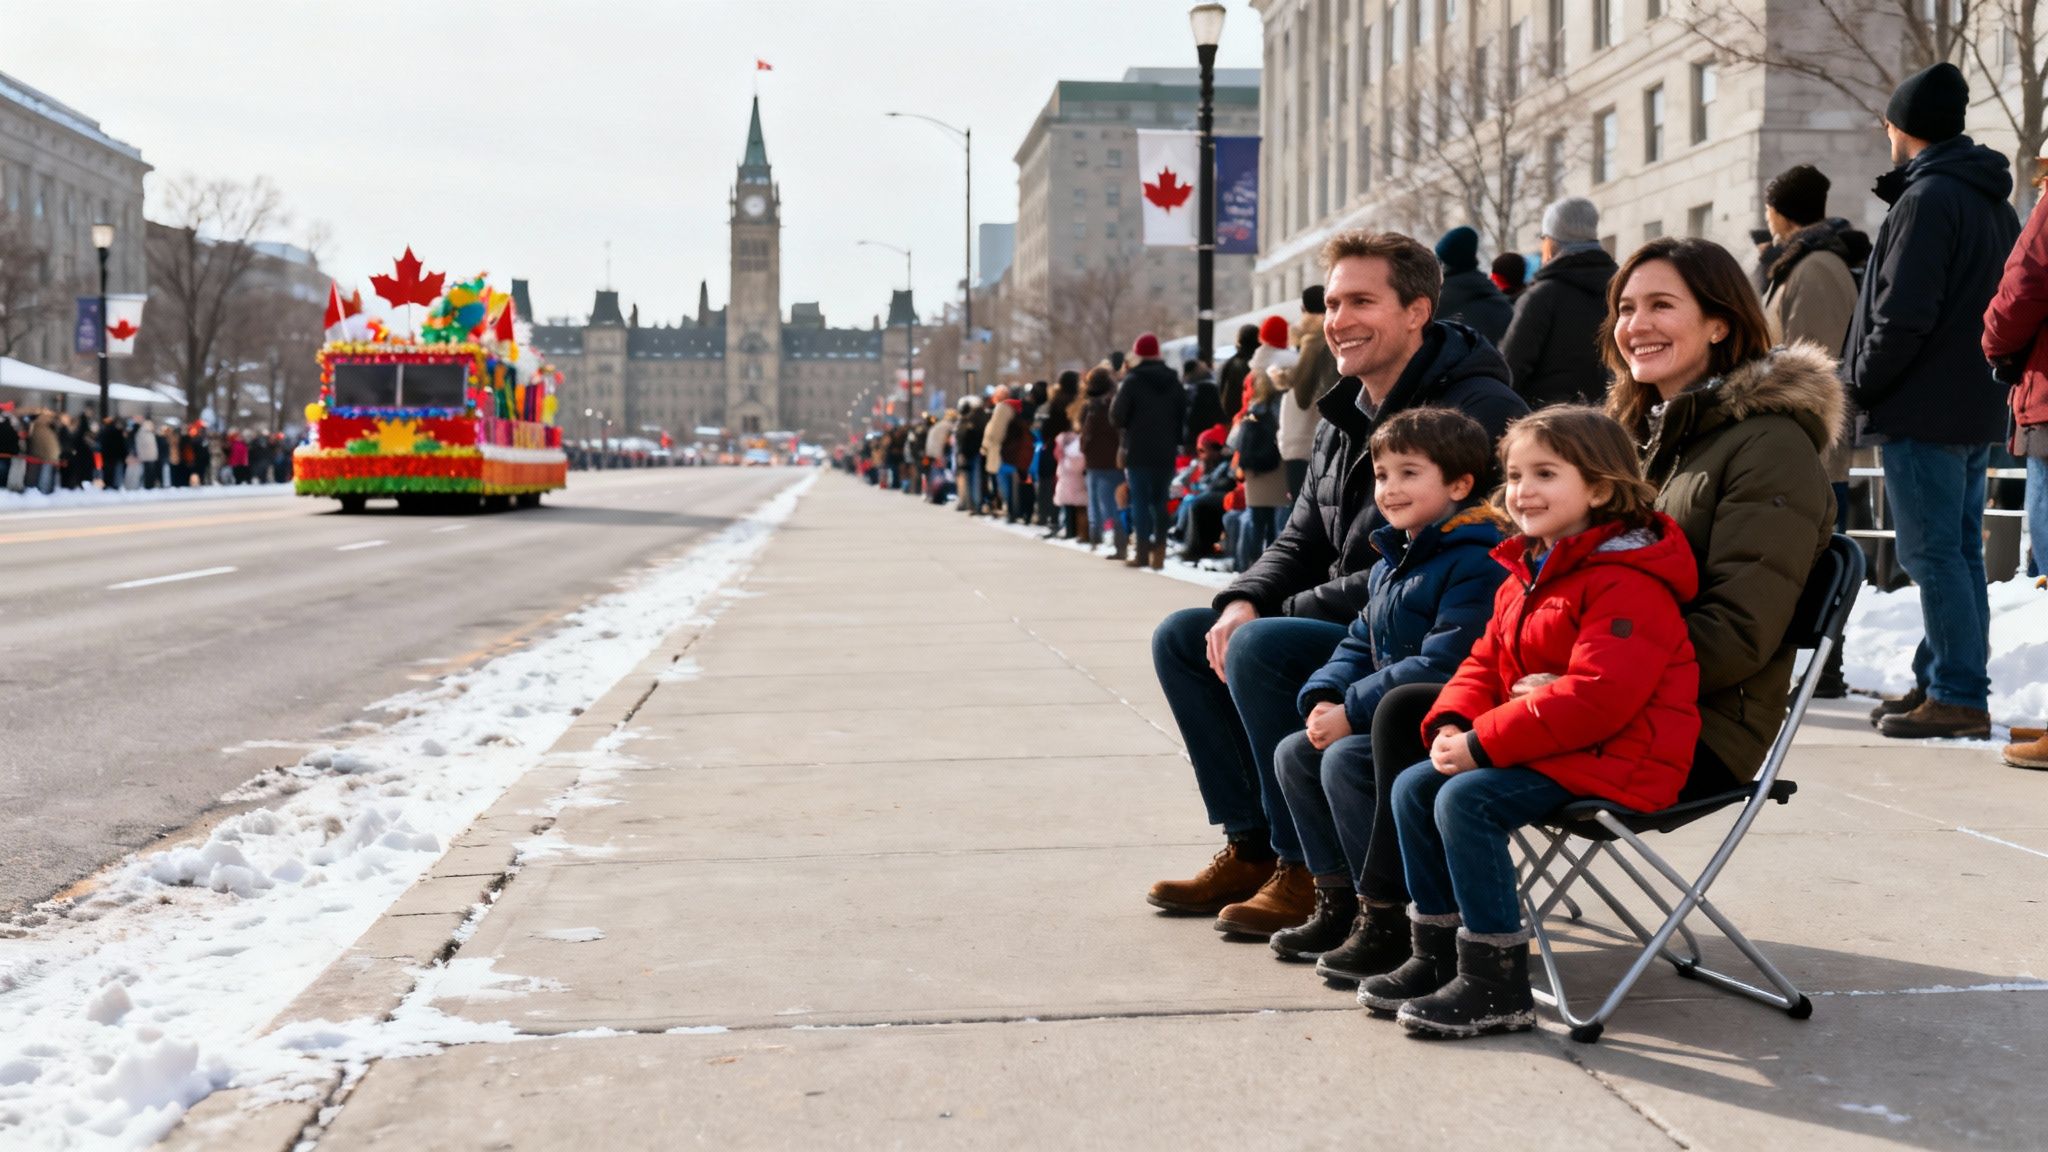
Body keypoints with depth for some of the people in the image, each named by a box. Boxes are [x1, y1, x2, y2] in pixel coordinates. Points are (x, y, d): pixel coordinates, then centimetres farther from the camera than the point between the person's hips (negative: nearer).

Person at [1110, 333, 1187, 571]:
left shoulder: (1132, 381, -9)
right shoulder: (1174, 383, 8)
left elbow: (1117, 417, -9)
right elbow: (1183, 417, 10)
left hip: (1138, 452, -5)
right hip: (1166, 452, 5)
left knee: (1140, 500, -1)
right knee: (1159, 501, 12)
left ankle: (1142, 552, -7)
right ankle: (1159, 552, 7)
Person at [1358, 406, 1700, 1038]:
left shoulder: (1626, 583, -18)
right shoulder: (1525, 575, 14)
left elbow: (1598, 694, -27)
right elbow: (1485, 661, 18)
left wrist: (1484, 743, -26)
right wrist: (1453, 725, -5)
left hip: (1616, 754, -10)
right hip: (1539, 743, 10)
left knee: (1467, 800, -26)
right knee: (1413, 787, 2)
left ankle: (1496, 986, -17)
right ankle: (1435, 955, 11)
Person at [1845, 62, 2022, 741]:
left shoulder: (1927, 196, -14)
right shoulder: (1993, 200, 16)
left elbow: (1904, 314, -20)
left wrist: (1860, 383, -9)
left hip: (1922, 408, -10)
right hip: (1976, 407, 10)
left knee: (1932, 555, -6)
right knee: (1960, 552, 13)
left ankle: (1958, 696, -6)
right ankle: (1944, 681, 19)